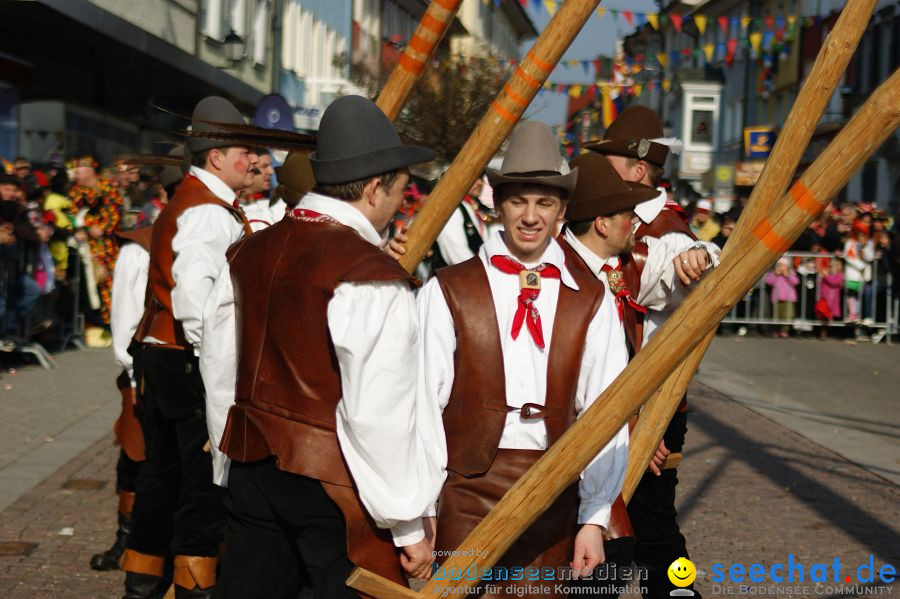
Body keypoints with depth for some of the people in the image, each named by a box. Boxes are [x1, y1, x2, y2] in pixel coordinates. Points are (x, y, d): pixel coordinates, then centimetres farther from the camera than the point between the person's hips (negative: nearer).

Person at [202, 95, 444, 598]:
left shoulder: (247, 254, 6)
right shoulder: (372, 278, -17)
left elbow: (220, 376, 13)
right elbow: (381, 416, -20)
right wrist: (411, 524, -10)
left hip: (252, 468, 7)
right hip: (335, 483, -7)